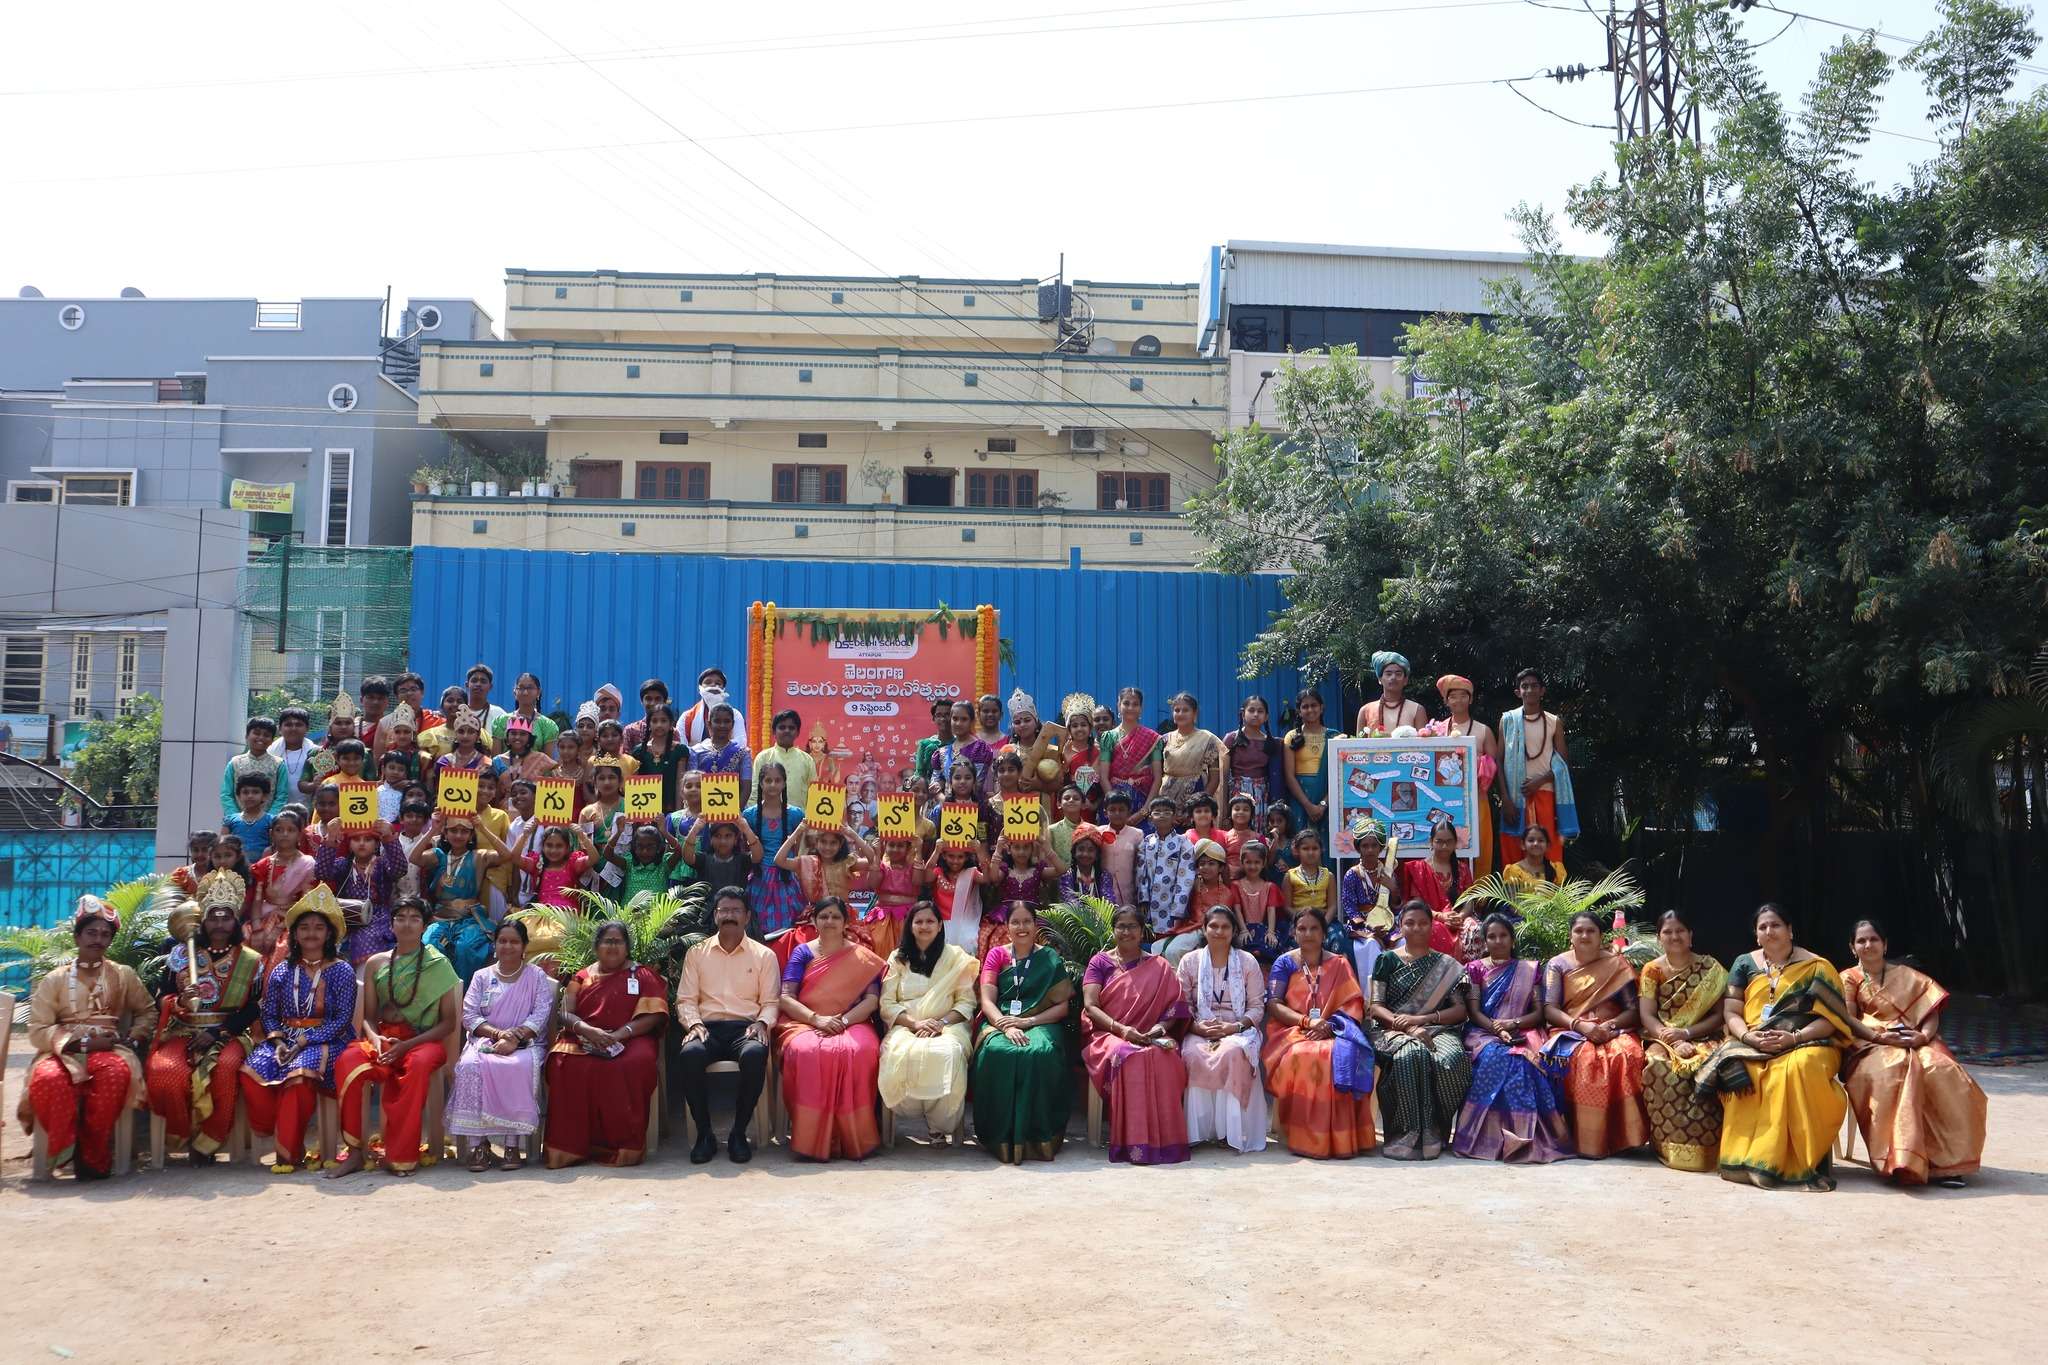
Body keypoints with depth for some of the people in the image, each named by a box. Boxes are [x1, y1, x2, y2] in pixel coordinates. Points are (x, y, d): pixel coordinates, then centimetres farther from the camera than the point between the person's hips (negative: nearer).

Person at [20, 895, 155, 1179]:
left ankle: (93, 1154, -23)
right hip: (63, 1050, 0)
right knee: (48, 1078, -39)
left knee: (117, 1071, -38)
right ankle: (67, 1147, -20)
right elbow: (38, 1031, 2)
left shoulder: (123, 975, 15)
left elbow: (147, 1011, 19)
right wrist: (82, 1042, -12)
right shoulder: (54, 979, 10)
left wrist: (132, 1039, -2)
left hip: (109, 1050, 1)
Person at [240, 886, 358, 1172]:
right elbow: (269, 1014, 10)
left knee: (300, 1072, -36)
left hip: (325, 1041, -4)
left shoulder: (341, 971, 2)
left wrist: (305, 1041, -16)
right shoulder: (281, 971, 14)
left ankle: (288, 1151, -22)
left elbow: (342, 1018, -6)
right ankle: (288, 1141, -16)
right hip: (286, 1038, 4)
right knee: (252, 1070, -26)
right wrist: (278, 1041, -11)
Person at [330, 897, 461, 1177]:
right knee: (347, 1061, -30)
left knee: (420, 1064, -38)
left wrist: (407, 1045, -13)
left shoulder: (438, 965, 4)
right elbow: (368, 1016, 12)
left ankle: (401, 1156, -29)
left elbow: (449, 1022, 0)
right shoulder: (376, 964, 13)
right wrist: (374, 1038, -12)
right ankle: (355, 1152, -24)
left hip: (423, 1041, -3)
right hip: (383, 1039, 3)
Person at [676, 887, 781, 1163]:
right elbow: (685, 999, 11)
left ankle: (739, 1133, -19)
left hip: (746, 1027, -1)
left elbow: (771, 1002, 10)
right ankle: (704, 1134, -18)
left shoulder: (764, 955, 13)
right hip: (708, 1027, 1)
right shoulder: (696, 953, 16)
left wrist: (762, 1023, -11)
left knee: (755, 1054, -37)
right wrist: (694, 1023, -9)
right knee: (690, 1054, -35)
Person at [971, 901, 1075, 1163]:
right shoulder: (996, 955, 14)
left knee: (1041, 1053, -37)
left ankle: (1037, 1137, -27)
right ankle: (1000, 1137, -26)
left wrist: (1027, 1022, -11)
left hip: (1040, 1023, 0)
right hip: (999, 1023, 1)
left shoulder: (1050, 959, 13)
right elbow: (987, 1001, 3)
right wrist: (1006, 1027, -17)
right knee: (996, 1051, -36)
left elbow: (1062, 1006, 5)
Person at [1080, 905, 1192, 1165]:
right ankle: (1134, 1142, -34)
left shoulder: (1159, 967, 17)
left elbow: (1175, 1006, 9)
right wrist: (1120, 1029, -16)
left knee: (1164, 1058, -35)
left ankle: (1164, 1140, -29)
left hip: (1150, 1037, 1)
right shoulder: (1100, 963, 12)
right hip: (1108, 1035, -1)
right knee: (1130, 1057, -37)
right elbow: (1090, 1007, -1)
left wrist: (1160, 1027, -13)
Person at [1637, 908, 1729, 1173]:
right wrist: (1671, 1039, -19)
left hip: (1702, 1038, -1)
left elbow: (1718, 1015, 1)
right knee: (1657, 1066, -36)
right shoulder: (1652, 970, 8)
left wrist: (1686, 1033, -14)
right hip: (1662, 1038, 1)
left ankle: (1701, 1146, -26)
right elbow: (1647, 1016, 0)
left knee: (1702, 1065, -38)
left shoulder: (1710, 968, 6)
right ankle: (1669, 1146, -27)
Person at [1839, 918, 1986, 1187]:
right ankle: (1901, 1158, -42)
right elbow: (1848, 1020, 0)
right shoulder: (1848, 979, 14)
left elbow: (1932, 1011, 10)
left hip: (1914, 1041, 3)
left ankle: (1944, 1159, -29)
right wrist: (1881, 1037, -17)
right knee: (1895, 1069, -38)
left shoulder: (1906, 975, 21)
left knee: (1943, 1072, -31)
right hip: (1870, 1045, -3)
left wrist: (1924, 1035, -12)